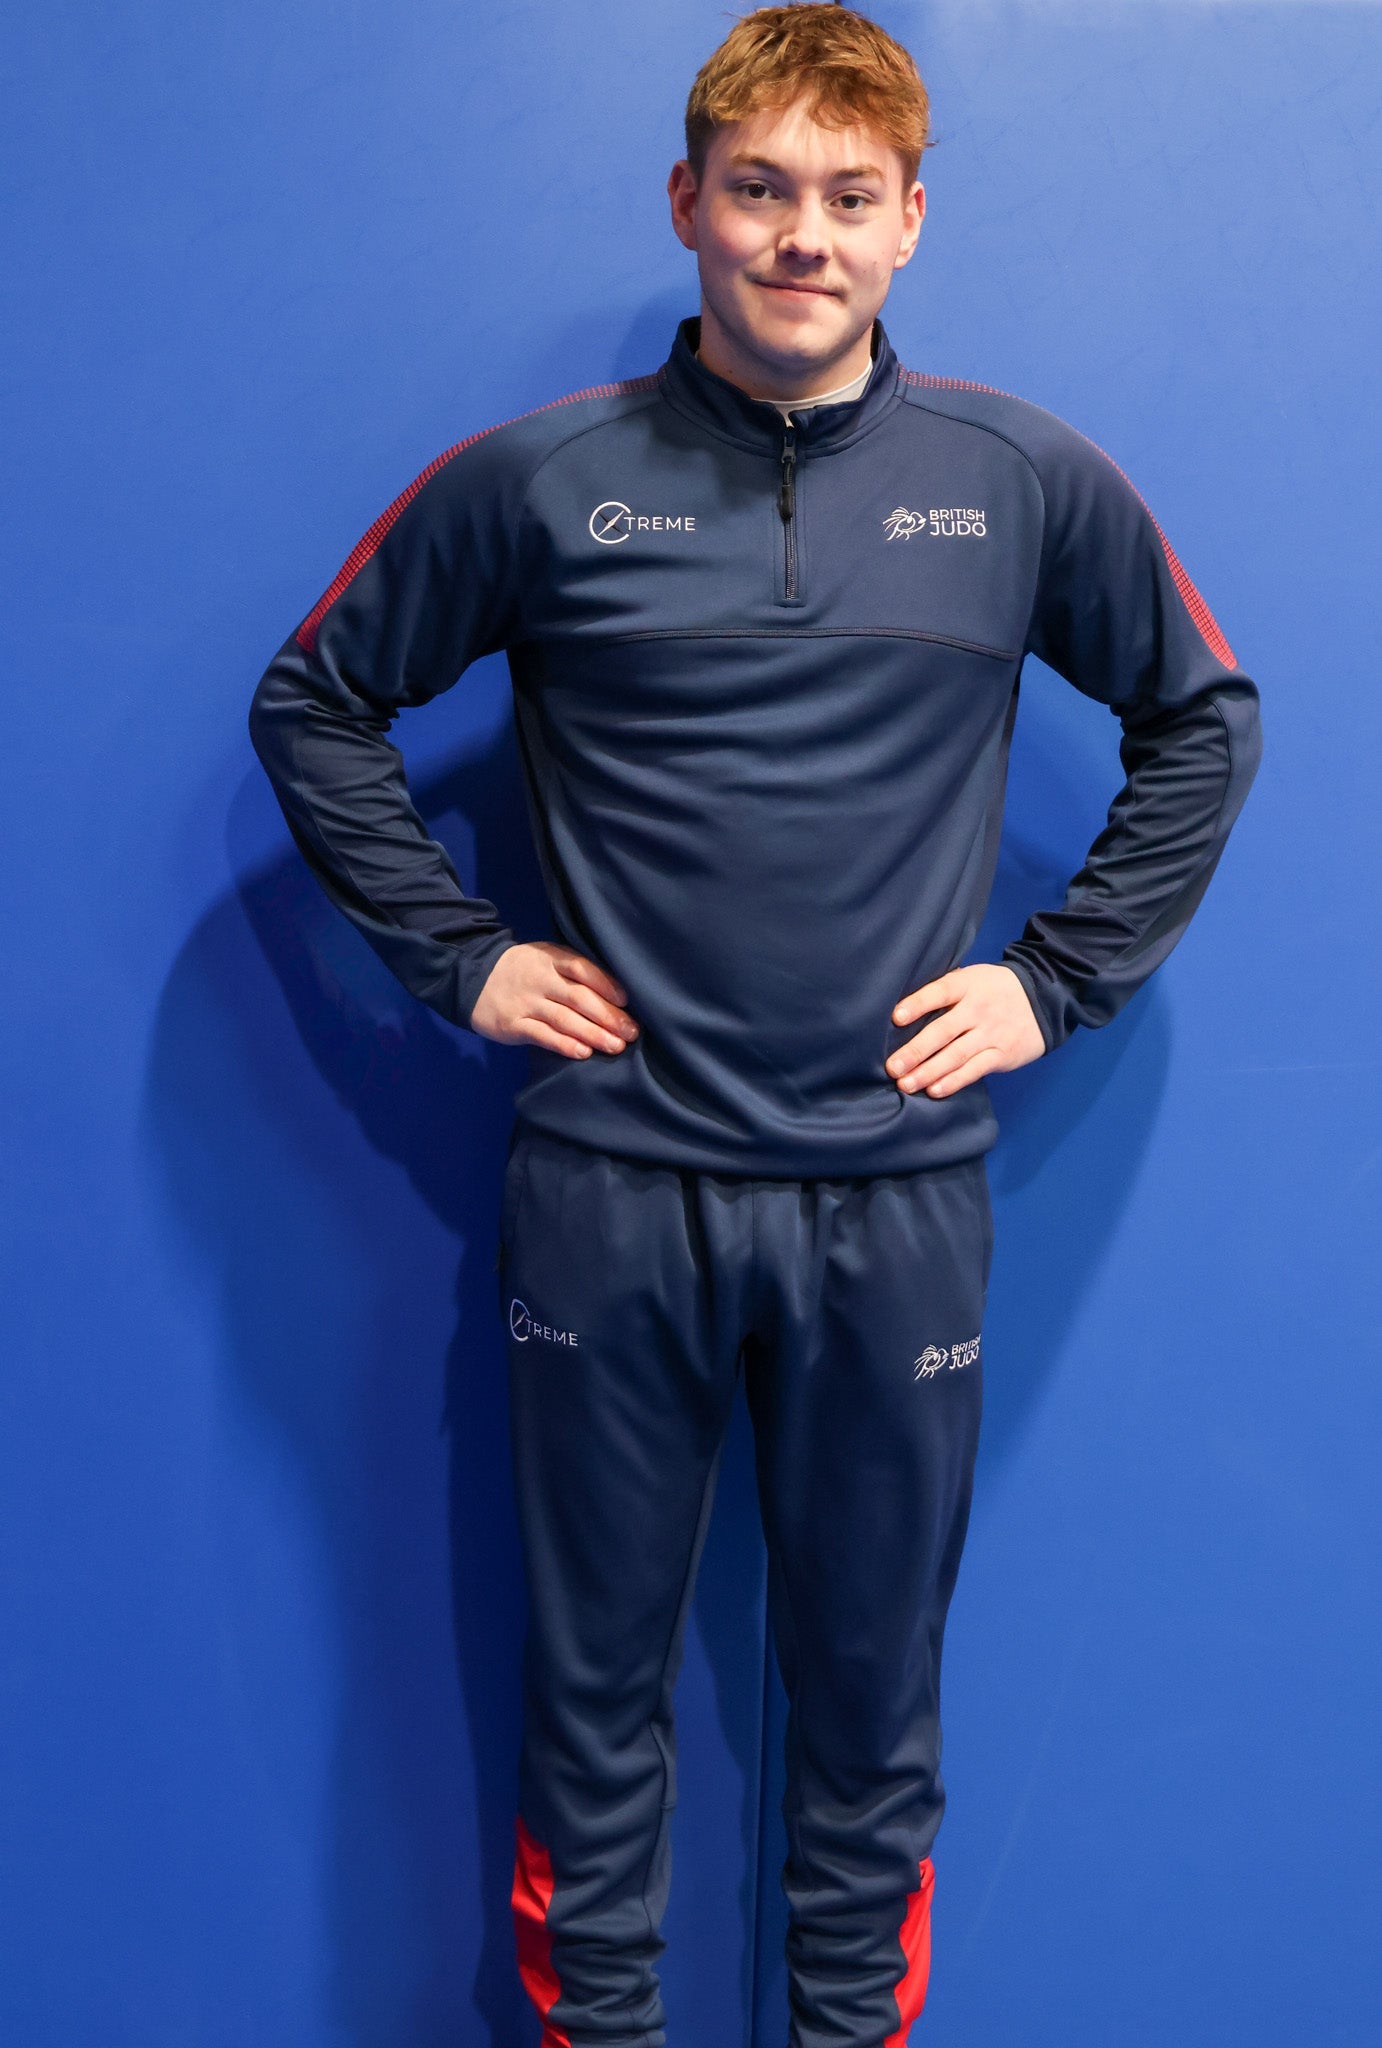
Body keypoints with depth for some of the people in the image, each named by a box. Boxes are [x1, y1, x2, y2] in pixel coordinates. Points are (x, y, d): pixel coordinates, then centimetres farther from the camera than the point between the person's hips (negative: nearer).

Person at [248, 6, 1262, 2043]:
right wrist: (458, 953, 0)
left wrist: (1061, 977, 5)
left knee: (875, 1686, 13)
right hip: (611, 1185, 0)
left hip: (899, 1201, 1)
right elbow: (316, 702, 8)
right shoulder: (539, 481, -1)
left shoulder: (1031, 482, 2)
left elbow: (1206, 721, 13)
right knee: (596, 1674, 12)